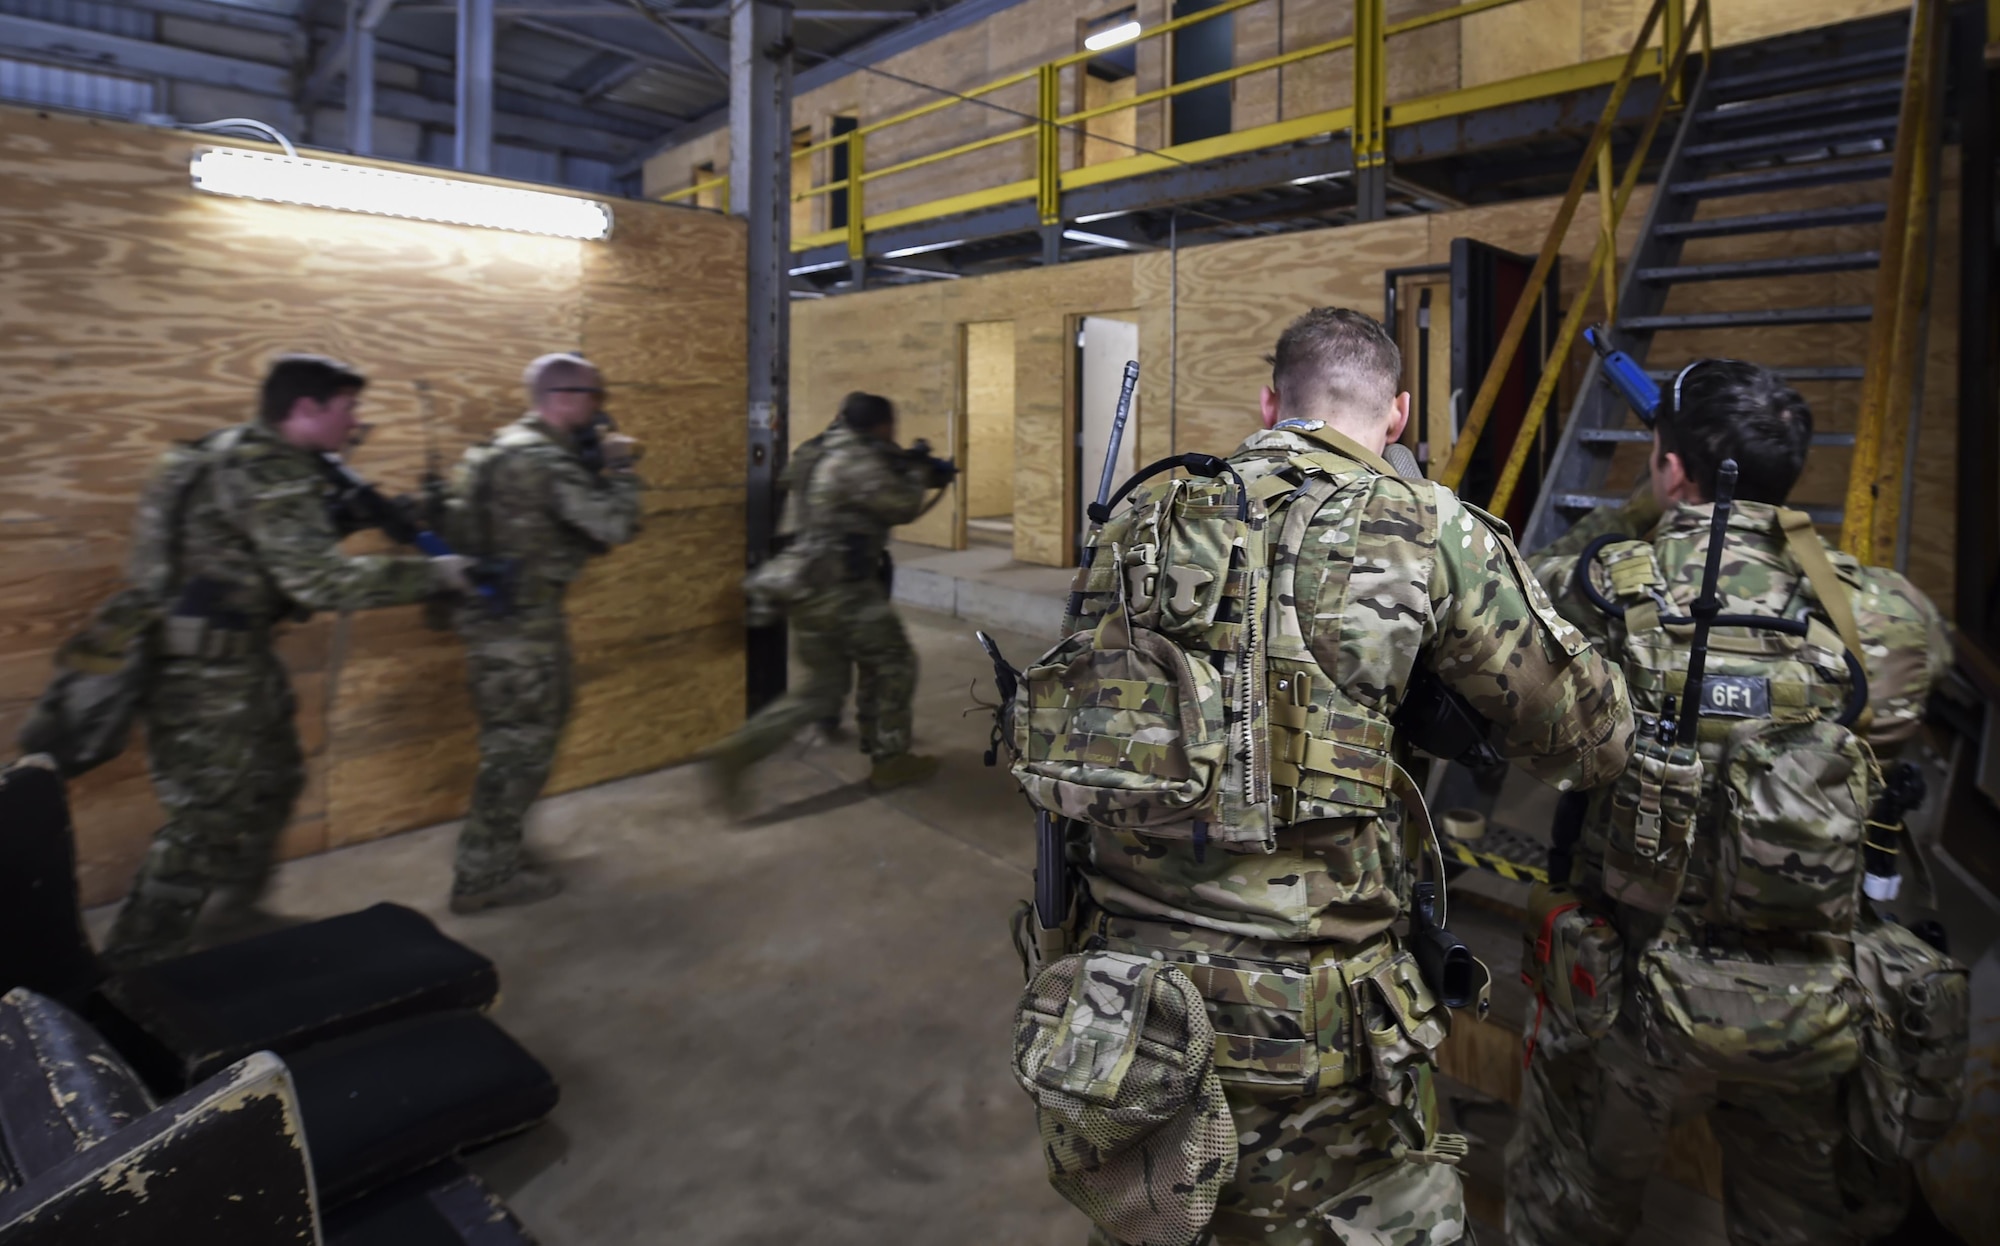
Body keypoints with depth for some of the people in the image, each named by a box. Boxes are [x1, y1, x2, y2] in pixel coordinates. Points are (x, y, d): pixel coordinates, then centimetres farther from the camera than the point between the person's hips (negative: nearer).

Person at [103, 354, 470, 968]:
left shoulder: (250, 458, 10)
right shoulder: (266, 472, -22)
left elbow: (292, 548, 17)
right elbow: (320, 578, -29)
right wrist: (435, 573, -23)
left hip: (237, 657, 10)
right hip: (203, 666, -10)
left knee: (271, 786, 22)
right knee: (207, 820, -3)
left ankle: (239, 915, 40)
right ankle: (129, 974, 10)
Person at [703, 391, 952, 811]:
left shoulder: (823, 453, 16)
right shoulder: (857, 461, -14)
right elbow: (902, 506, -8)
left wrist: (910, 469, 23)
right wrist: (919, 473, 11)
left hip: (808, 586, 9)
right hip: (840, 587, -9)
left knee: (822, 685, 16)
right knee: (895, 663, 8)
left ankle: (735, 752, 10)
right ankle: (891, 761, 18)